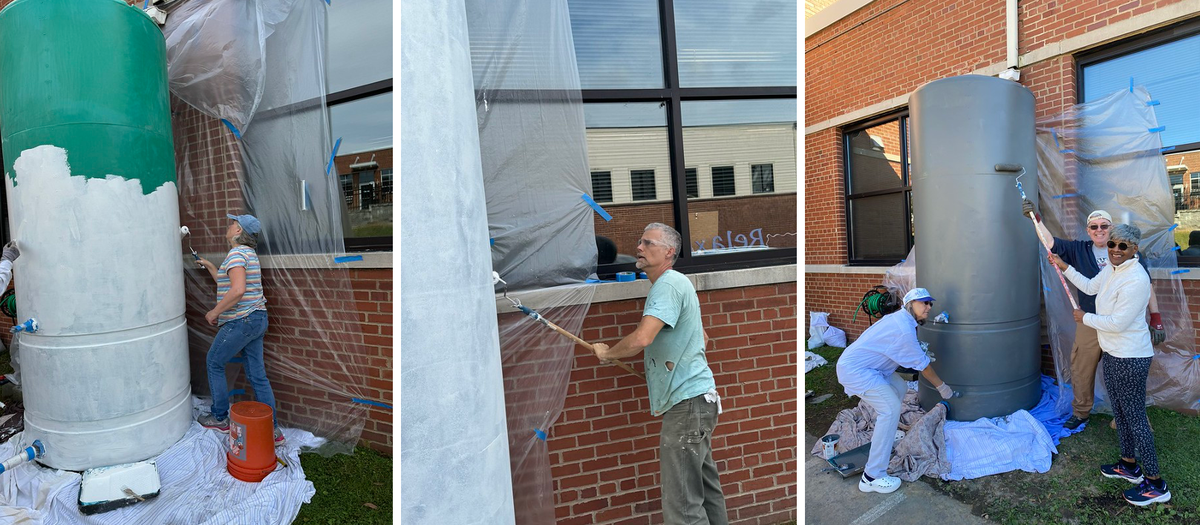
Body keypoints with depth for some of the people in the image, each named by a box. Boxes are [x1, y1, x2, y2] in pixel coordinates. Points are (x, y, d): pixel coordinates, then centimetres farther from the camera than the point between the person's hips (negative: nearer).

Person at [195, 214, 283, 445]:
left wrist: (215, 312, -17)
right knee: (257, 376, 9)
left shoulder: (237, 253, -14)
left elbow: (237, 290, -27)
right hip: (256, 319, 9)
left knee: (214, 363, 13)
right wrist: (210, 267, 29)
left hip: (240, 322, -9)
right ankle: (272, 430, 10)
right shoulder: (249, 253, 16)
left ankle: (220, 418, 24)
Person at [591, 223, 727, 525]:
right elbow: (703, 339, 29)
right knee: (706, 492, 17)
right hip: (698, 398, 11)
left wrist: (606, 352, -9)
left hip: (686, 402, -11)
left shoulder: (668, 284, -14)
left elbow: (641, 338, -26)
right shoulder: (675, 284, 19)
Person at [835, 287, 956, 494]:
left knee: (899, 388, 22)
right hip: (855, 370, -11)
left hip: (855, 364, 11)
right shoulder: (904, 330, -20)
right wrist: (942, 387, 5)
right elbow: (922, 365, -8)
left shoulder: (899, 318, 10)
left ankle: (879, 438, 36)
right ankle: (872, 477, -16)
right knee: (891, 409, -17)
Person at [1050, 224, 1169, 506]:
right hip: (1112, 354, 9)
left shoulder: (1136, 279, -24)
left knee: (1135, 416, -2)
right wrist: (1064, 267, 22)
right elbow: (1090, 286, 26)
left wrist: (1085, 318, -10)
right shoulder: (1111, 269, 5)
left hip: (1130, 358, -9)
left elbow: (1117, 323, -25)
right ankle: (1129, 465, 35)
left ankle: (1155, 484, 9)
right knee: (1120, 411, 19)